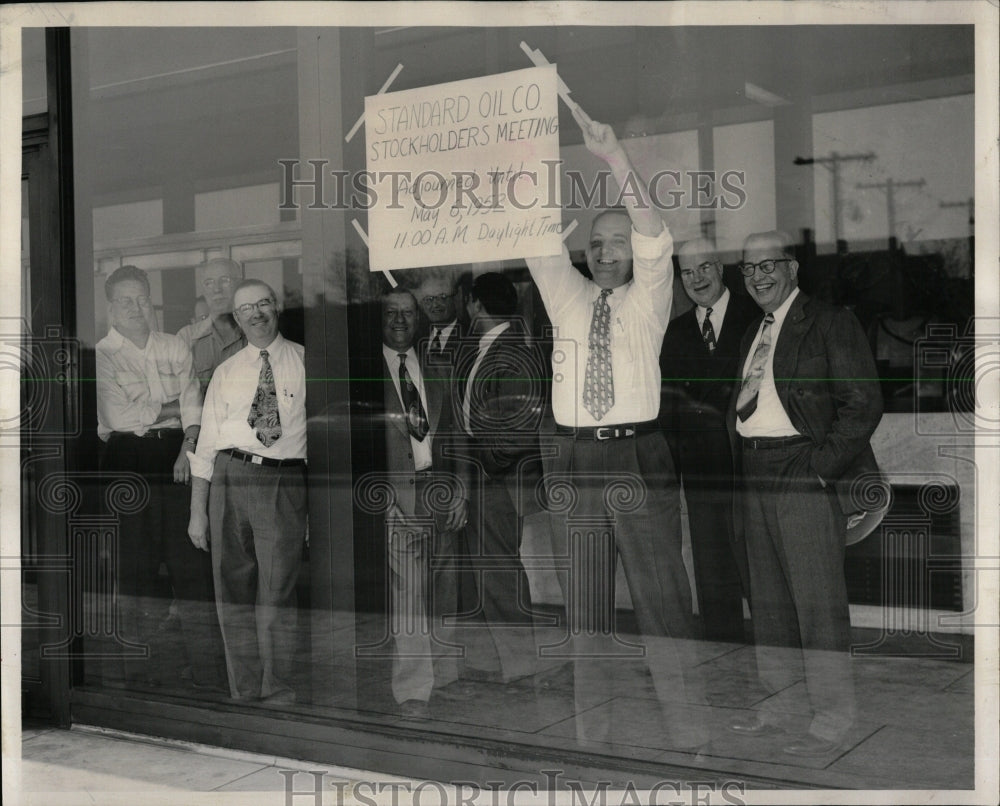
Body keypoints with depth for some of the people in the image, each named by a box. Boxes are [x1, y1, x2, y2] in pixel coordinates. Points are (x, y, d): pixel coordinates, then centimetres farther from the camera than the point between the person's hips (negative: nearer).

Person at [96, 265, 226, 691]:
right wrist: (168, 407, 1)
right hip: (128, 461, -2)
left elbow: (192, 404, 8)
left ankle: (207, 670, 5)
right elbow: (119, 416, -9)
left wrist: (188, 446, -10)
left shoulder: (175, 347, 14)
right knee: (135, 564, 1)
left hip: (178, 454, 2)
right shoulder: (101, 356, 2)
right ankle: (142, 672, 12)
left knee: (192, 559, -1)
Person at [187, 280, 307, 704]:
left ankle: (278, 694, 8)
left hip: (285, 481, -3)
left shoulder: (306, 362, 6)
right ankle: (243, 694, 16)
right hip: (230, 477, 3)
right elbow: (206, 442, 12)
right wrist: (198, 511, 6)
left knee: (277, 592, -4)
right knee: (233, 591, 6)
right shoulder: (226, 372, 13)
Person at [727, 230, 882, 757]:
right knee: (768, 599, 12)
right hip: (754, 476, 8)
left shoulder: (831, 323, -4)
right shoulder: (752, 337, 20)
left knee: (819, 600, -5)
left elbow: (864, 403, -10)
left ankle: (832, 719, 4)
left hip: (806, 474, -8)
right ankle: (778, 704, 23)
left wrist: (820, 465, -15)